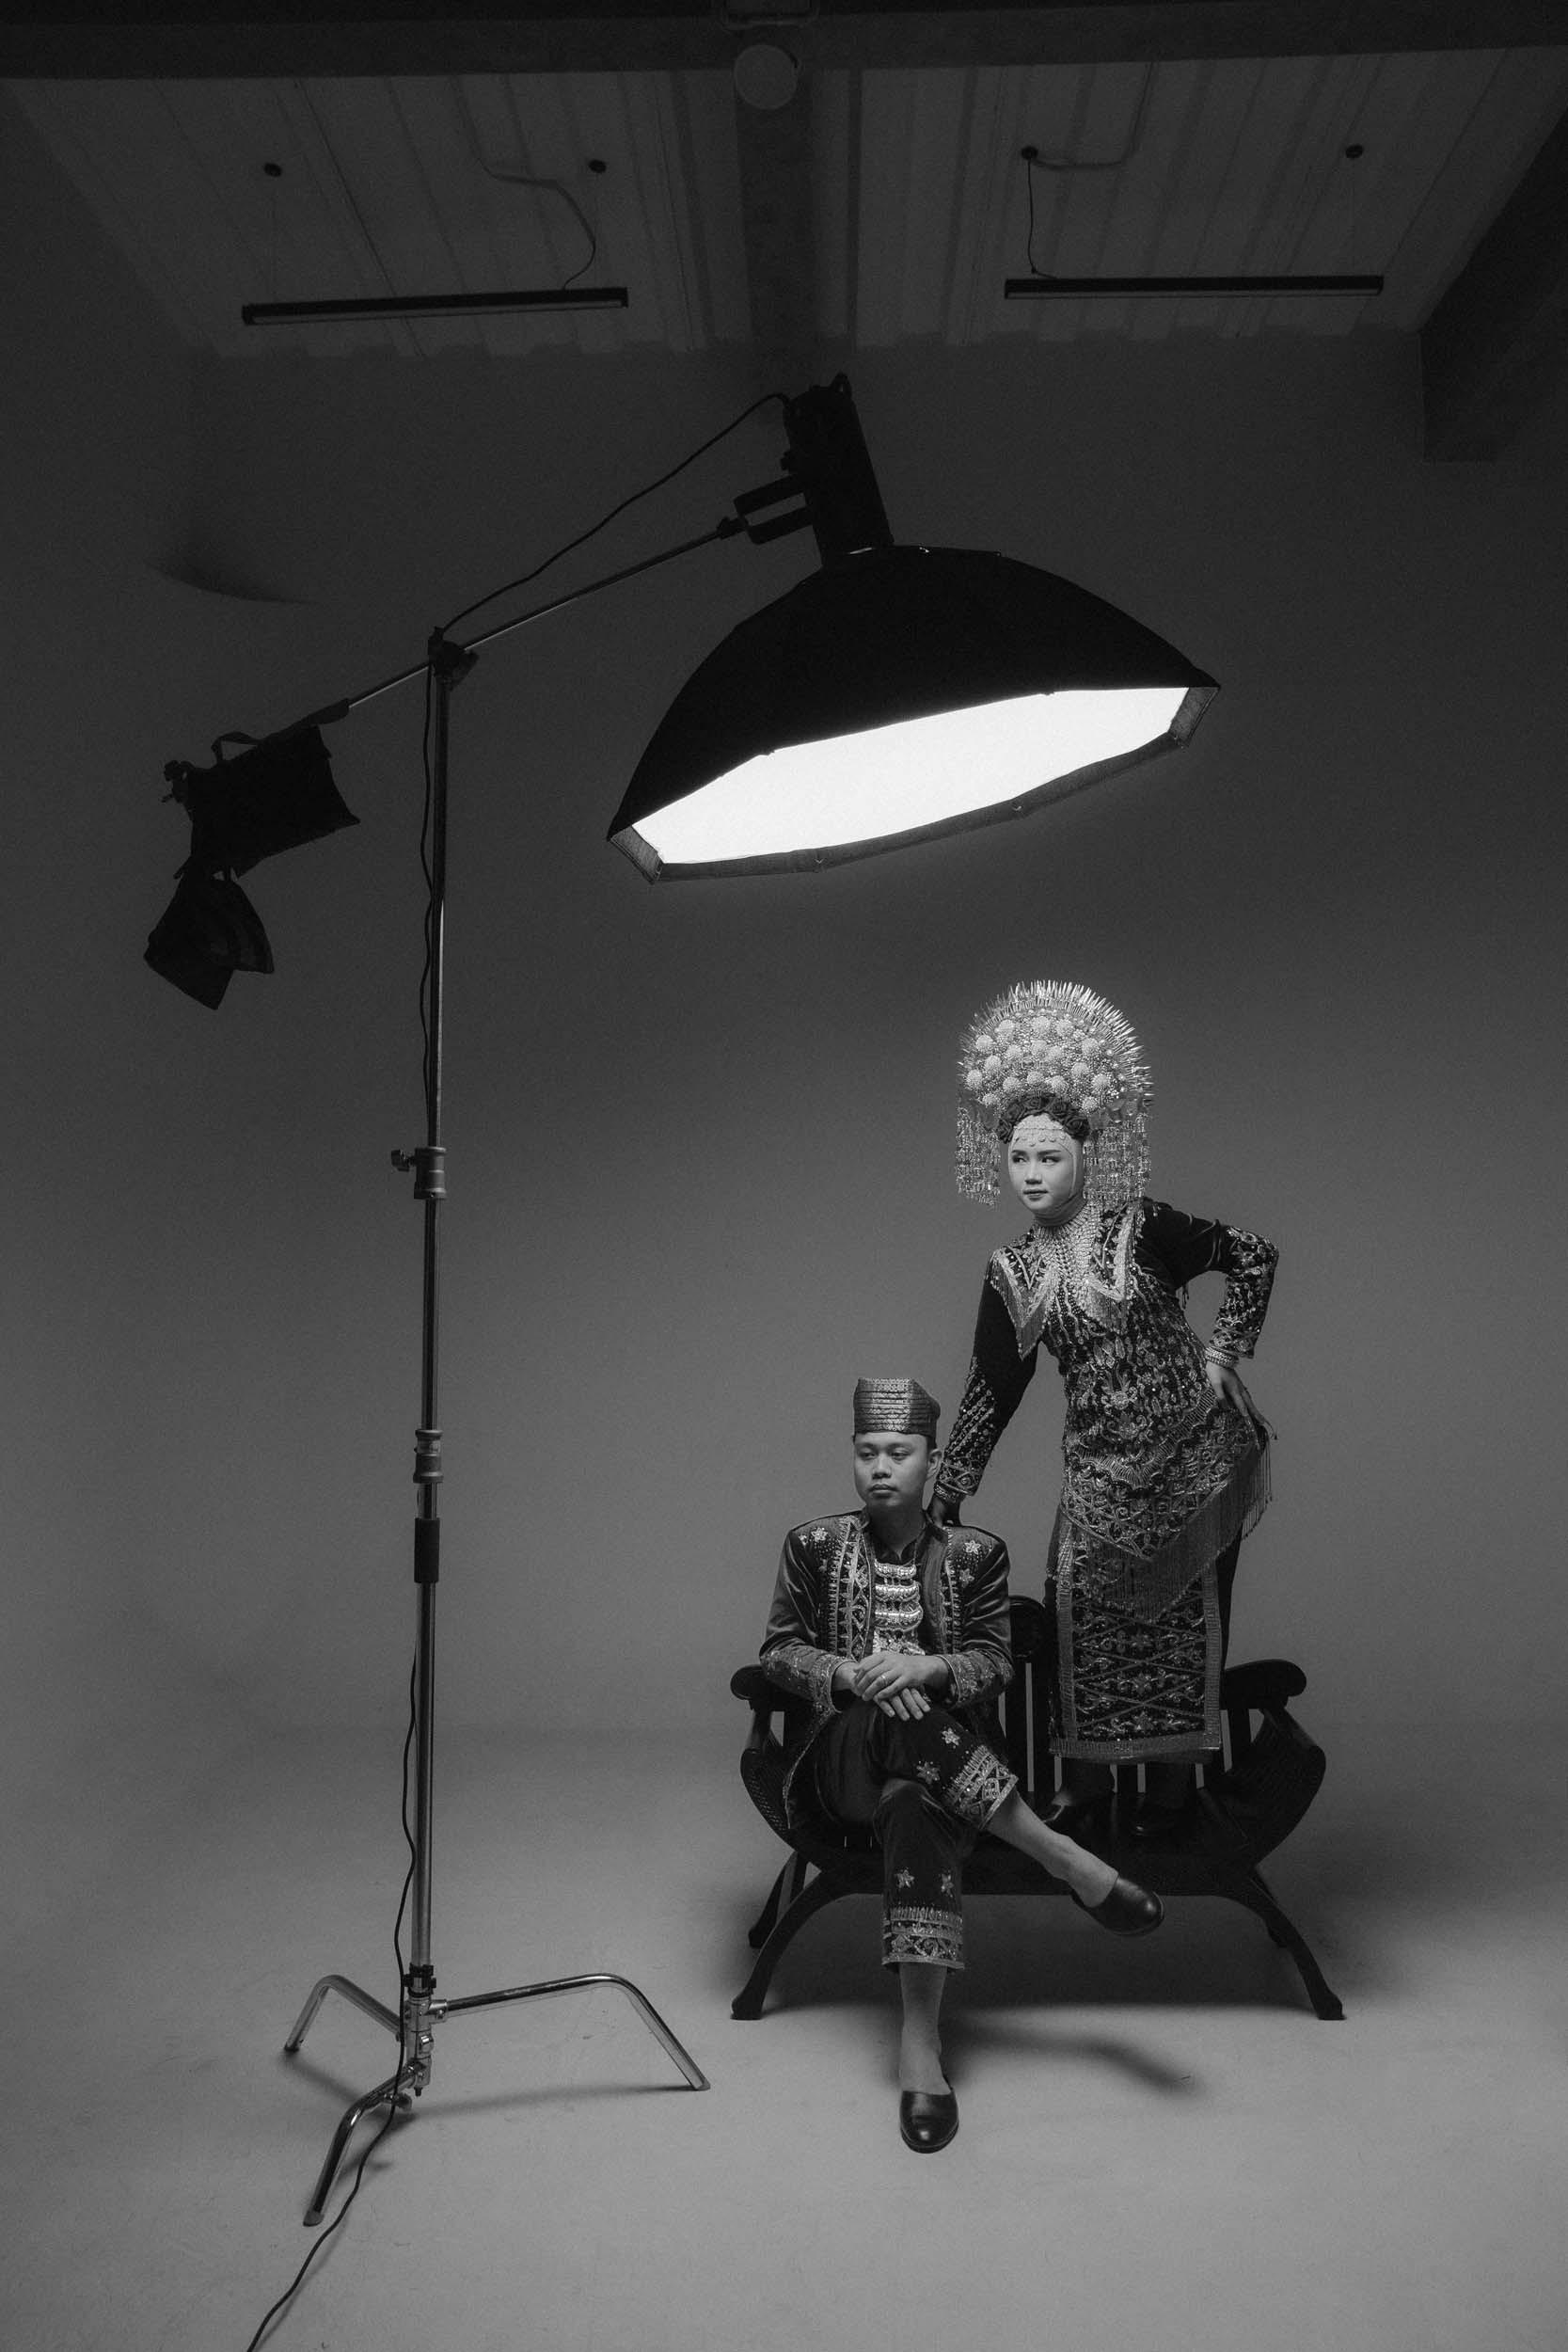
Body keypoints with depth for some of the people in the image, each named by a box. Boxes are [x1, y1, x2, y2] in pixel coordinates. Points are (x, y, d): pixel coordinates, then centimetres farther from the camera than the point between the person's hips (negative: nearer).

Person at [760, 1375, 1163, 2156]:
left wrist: (928, 1667, -20)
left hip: (941, 1754, 0)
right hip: (838, 1760, 0)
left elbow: (995, 1664, 2)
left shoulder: (974, 1553, 7)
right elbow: (778, 1652, 5)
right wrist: (848, 1675, -16)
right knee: (897, 1717, -37)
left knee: (915, 1808, -39)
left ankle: (920, 2039, -41)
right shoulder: (813, 1545, 7)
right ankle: (1059, 1855, -32)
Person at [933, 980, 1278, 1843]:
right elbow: (991, 1391, 7)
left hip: (1198, 1454, -3)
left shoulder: (1141, 1229, -10)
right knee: (1085, 1615, 4)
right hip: (1101, 1469, 4)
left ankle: (1172, 1783, 19)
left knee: (1184, 1616, 4)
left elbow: (1253, 1256, -2)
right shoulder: (1011, 1274, 2)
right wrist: (946, 1493, 6)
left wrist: (1222, 1353, -6)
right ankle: (1085, 1786, 18)